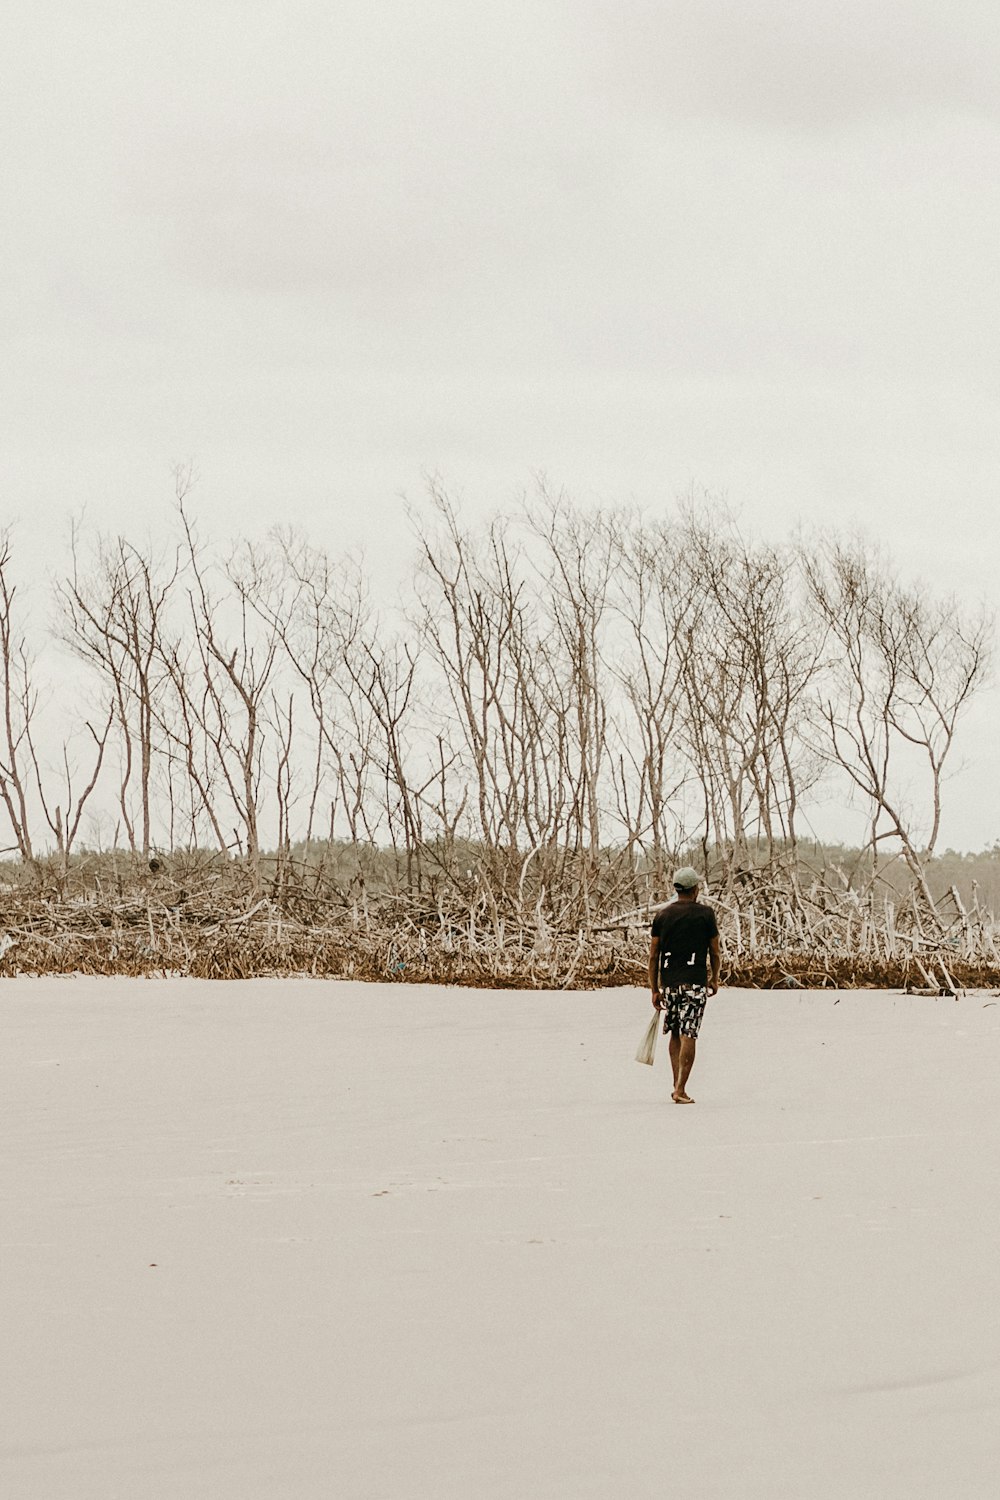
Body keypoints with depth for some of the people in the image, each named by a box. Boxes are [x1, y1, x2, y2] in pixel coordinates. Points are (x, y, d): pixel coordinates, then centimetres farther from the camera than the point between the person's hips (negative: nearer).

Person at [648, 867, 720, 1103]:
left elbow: (653, 955, 5)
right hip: (695, 982, -3)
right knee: (688, 1036, -5)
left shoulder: (662, 915, 6)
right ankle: (680, 1090, -11)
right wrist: (715, 979, 18)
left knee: (675, 1034, 17)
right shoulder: (705, 913, -1)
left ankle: (677, 1086, 17)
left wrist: (654, 990, 9)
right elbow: (715, 952, 3)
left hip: (669, 982, 3)